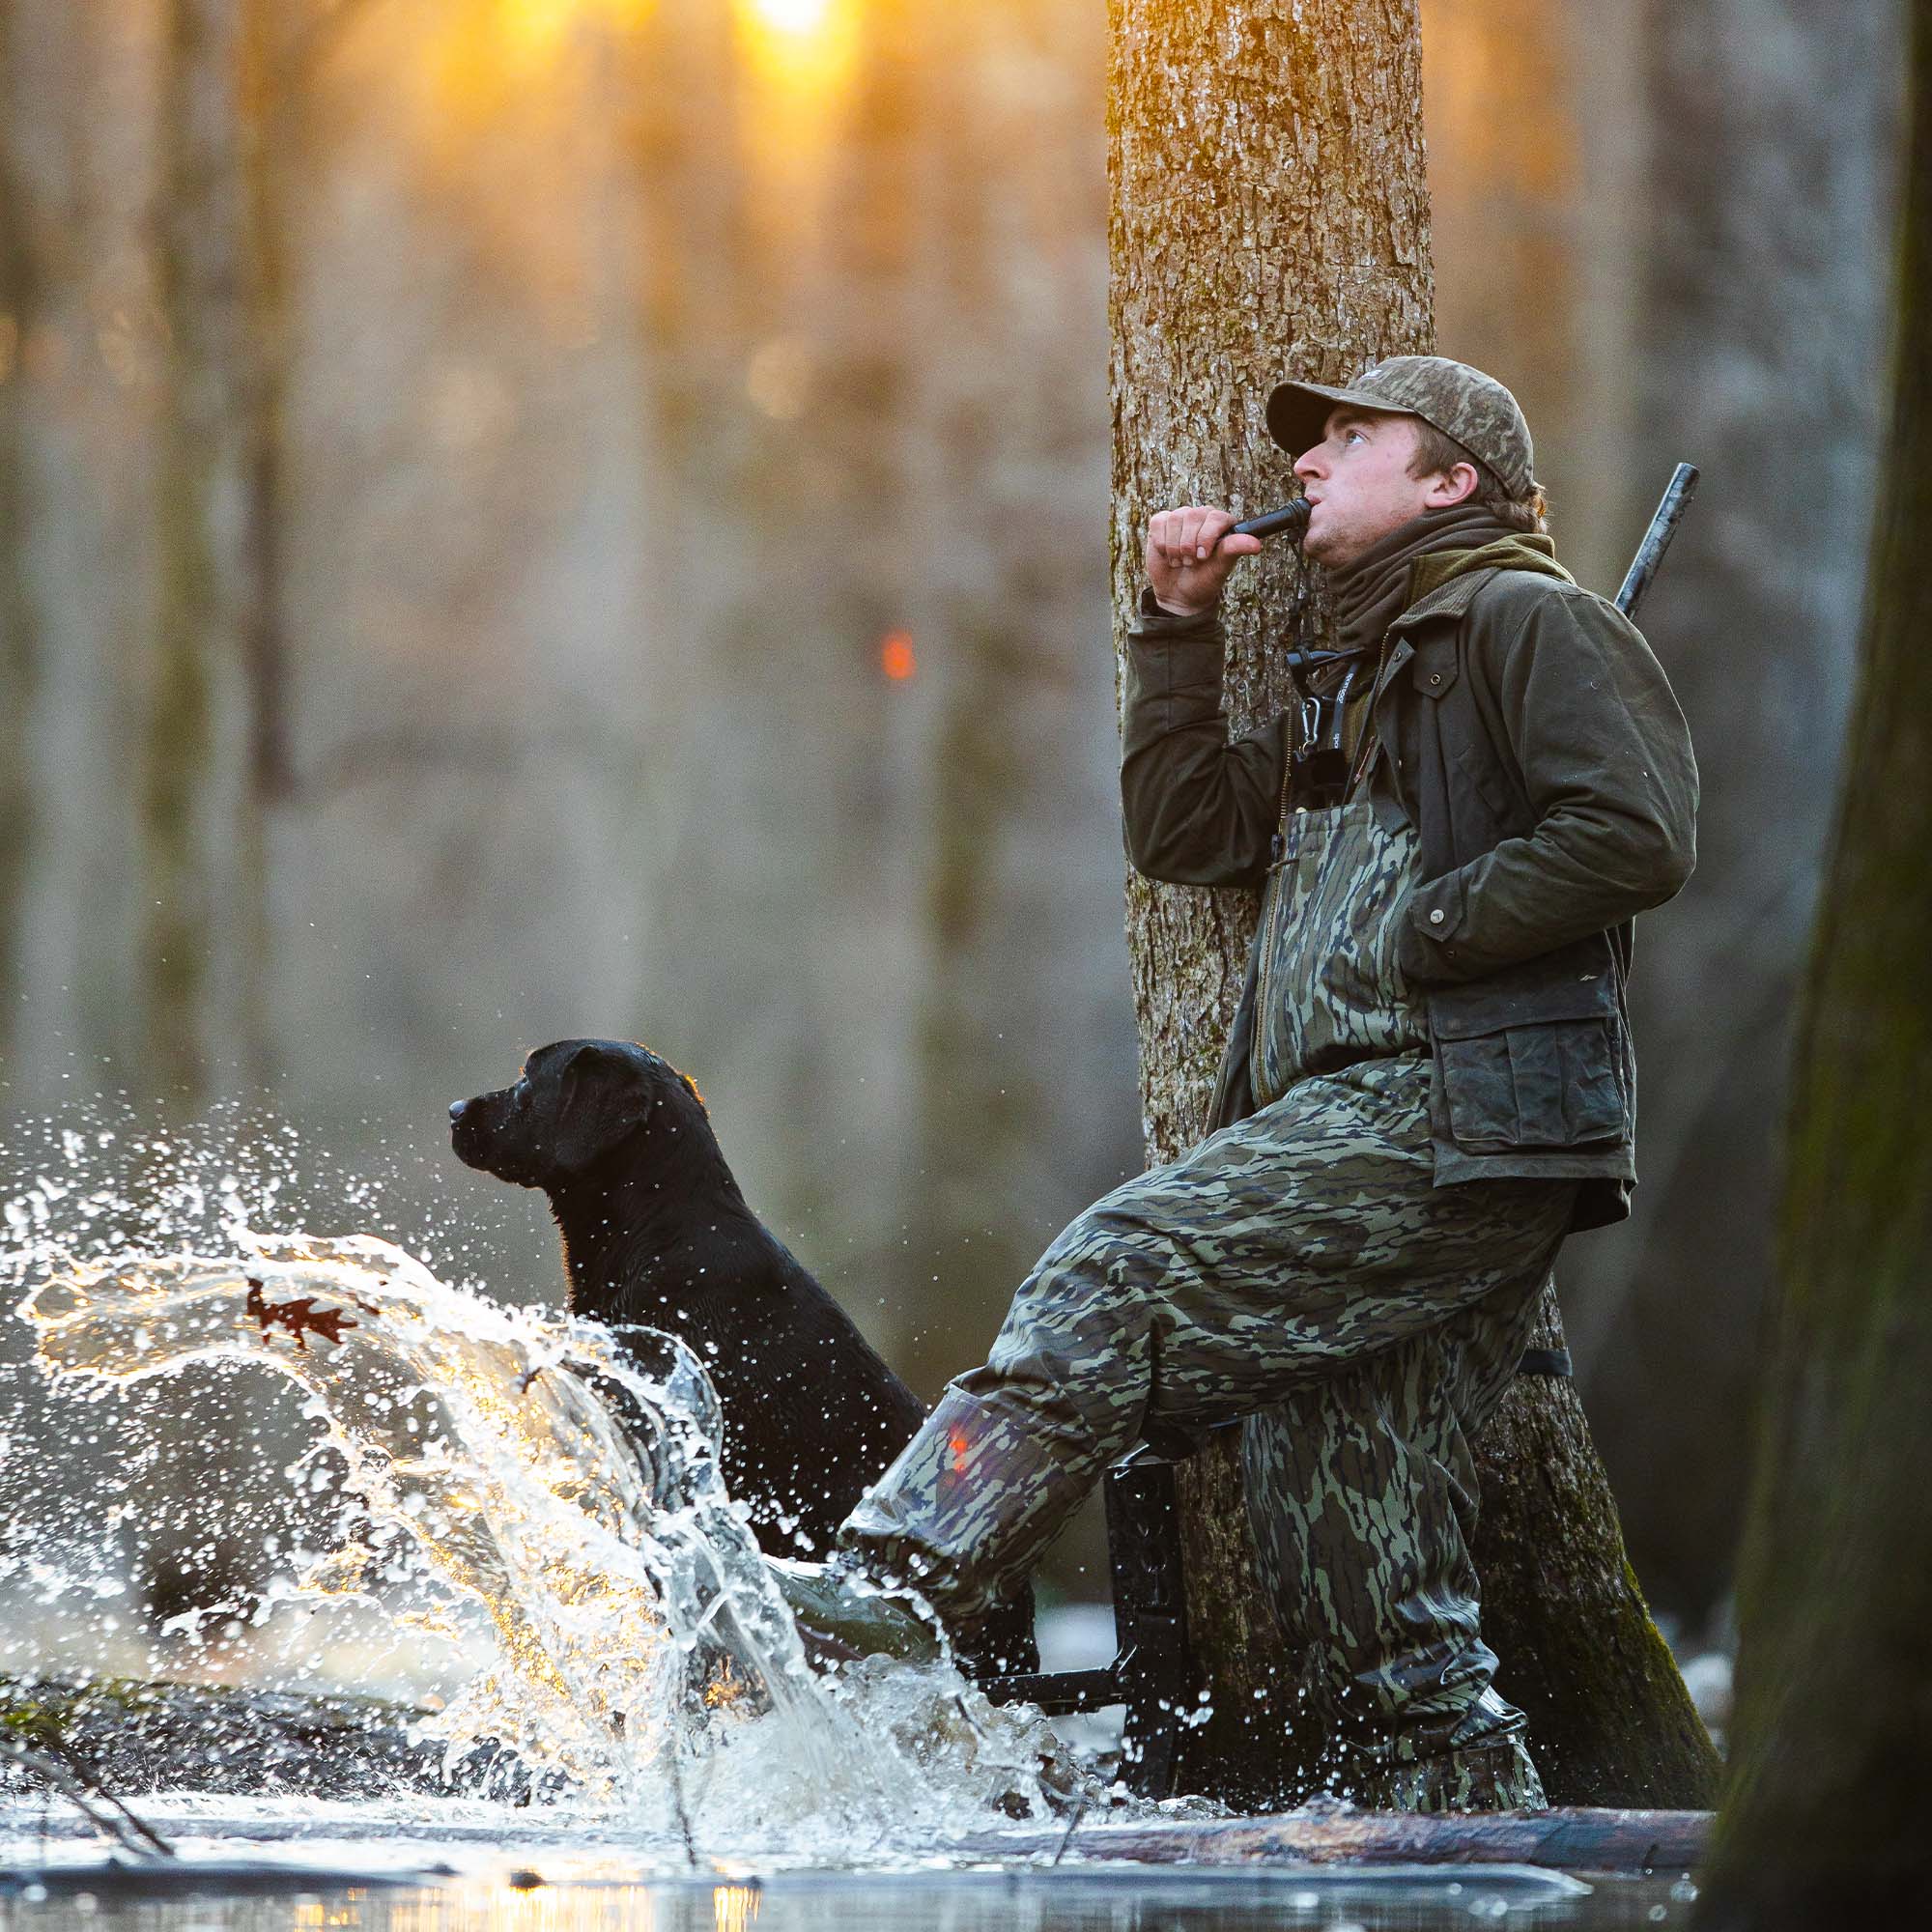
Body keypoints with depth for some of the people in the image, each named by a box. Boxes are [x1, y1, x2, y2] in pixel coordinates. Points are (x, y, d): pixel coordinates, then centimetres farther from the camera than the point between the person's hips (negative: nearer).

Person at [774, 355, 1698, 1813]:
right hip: (1363, 1126, 10)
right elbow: (1183, 833, 25)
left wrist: (1414, 938, -12)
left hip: (1450, 1105, -10)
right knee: (1359, 1534, 3)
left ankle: (894, 1587, -27)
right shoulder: (1362, 680, 31)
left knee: (1124, 1277, -20)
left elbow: (1635, 834, -12)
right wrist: (1179, 628, 18)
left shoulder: (1526, 621, 2)